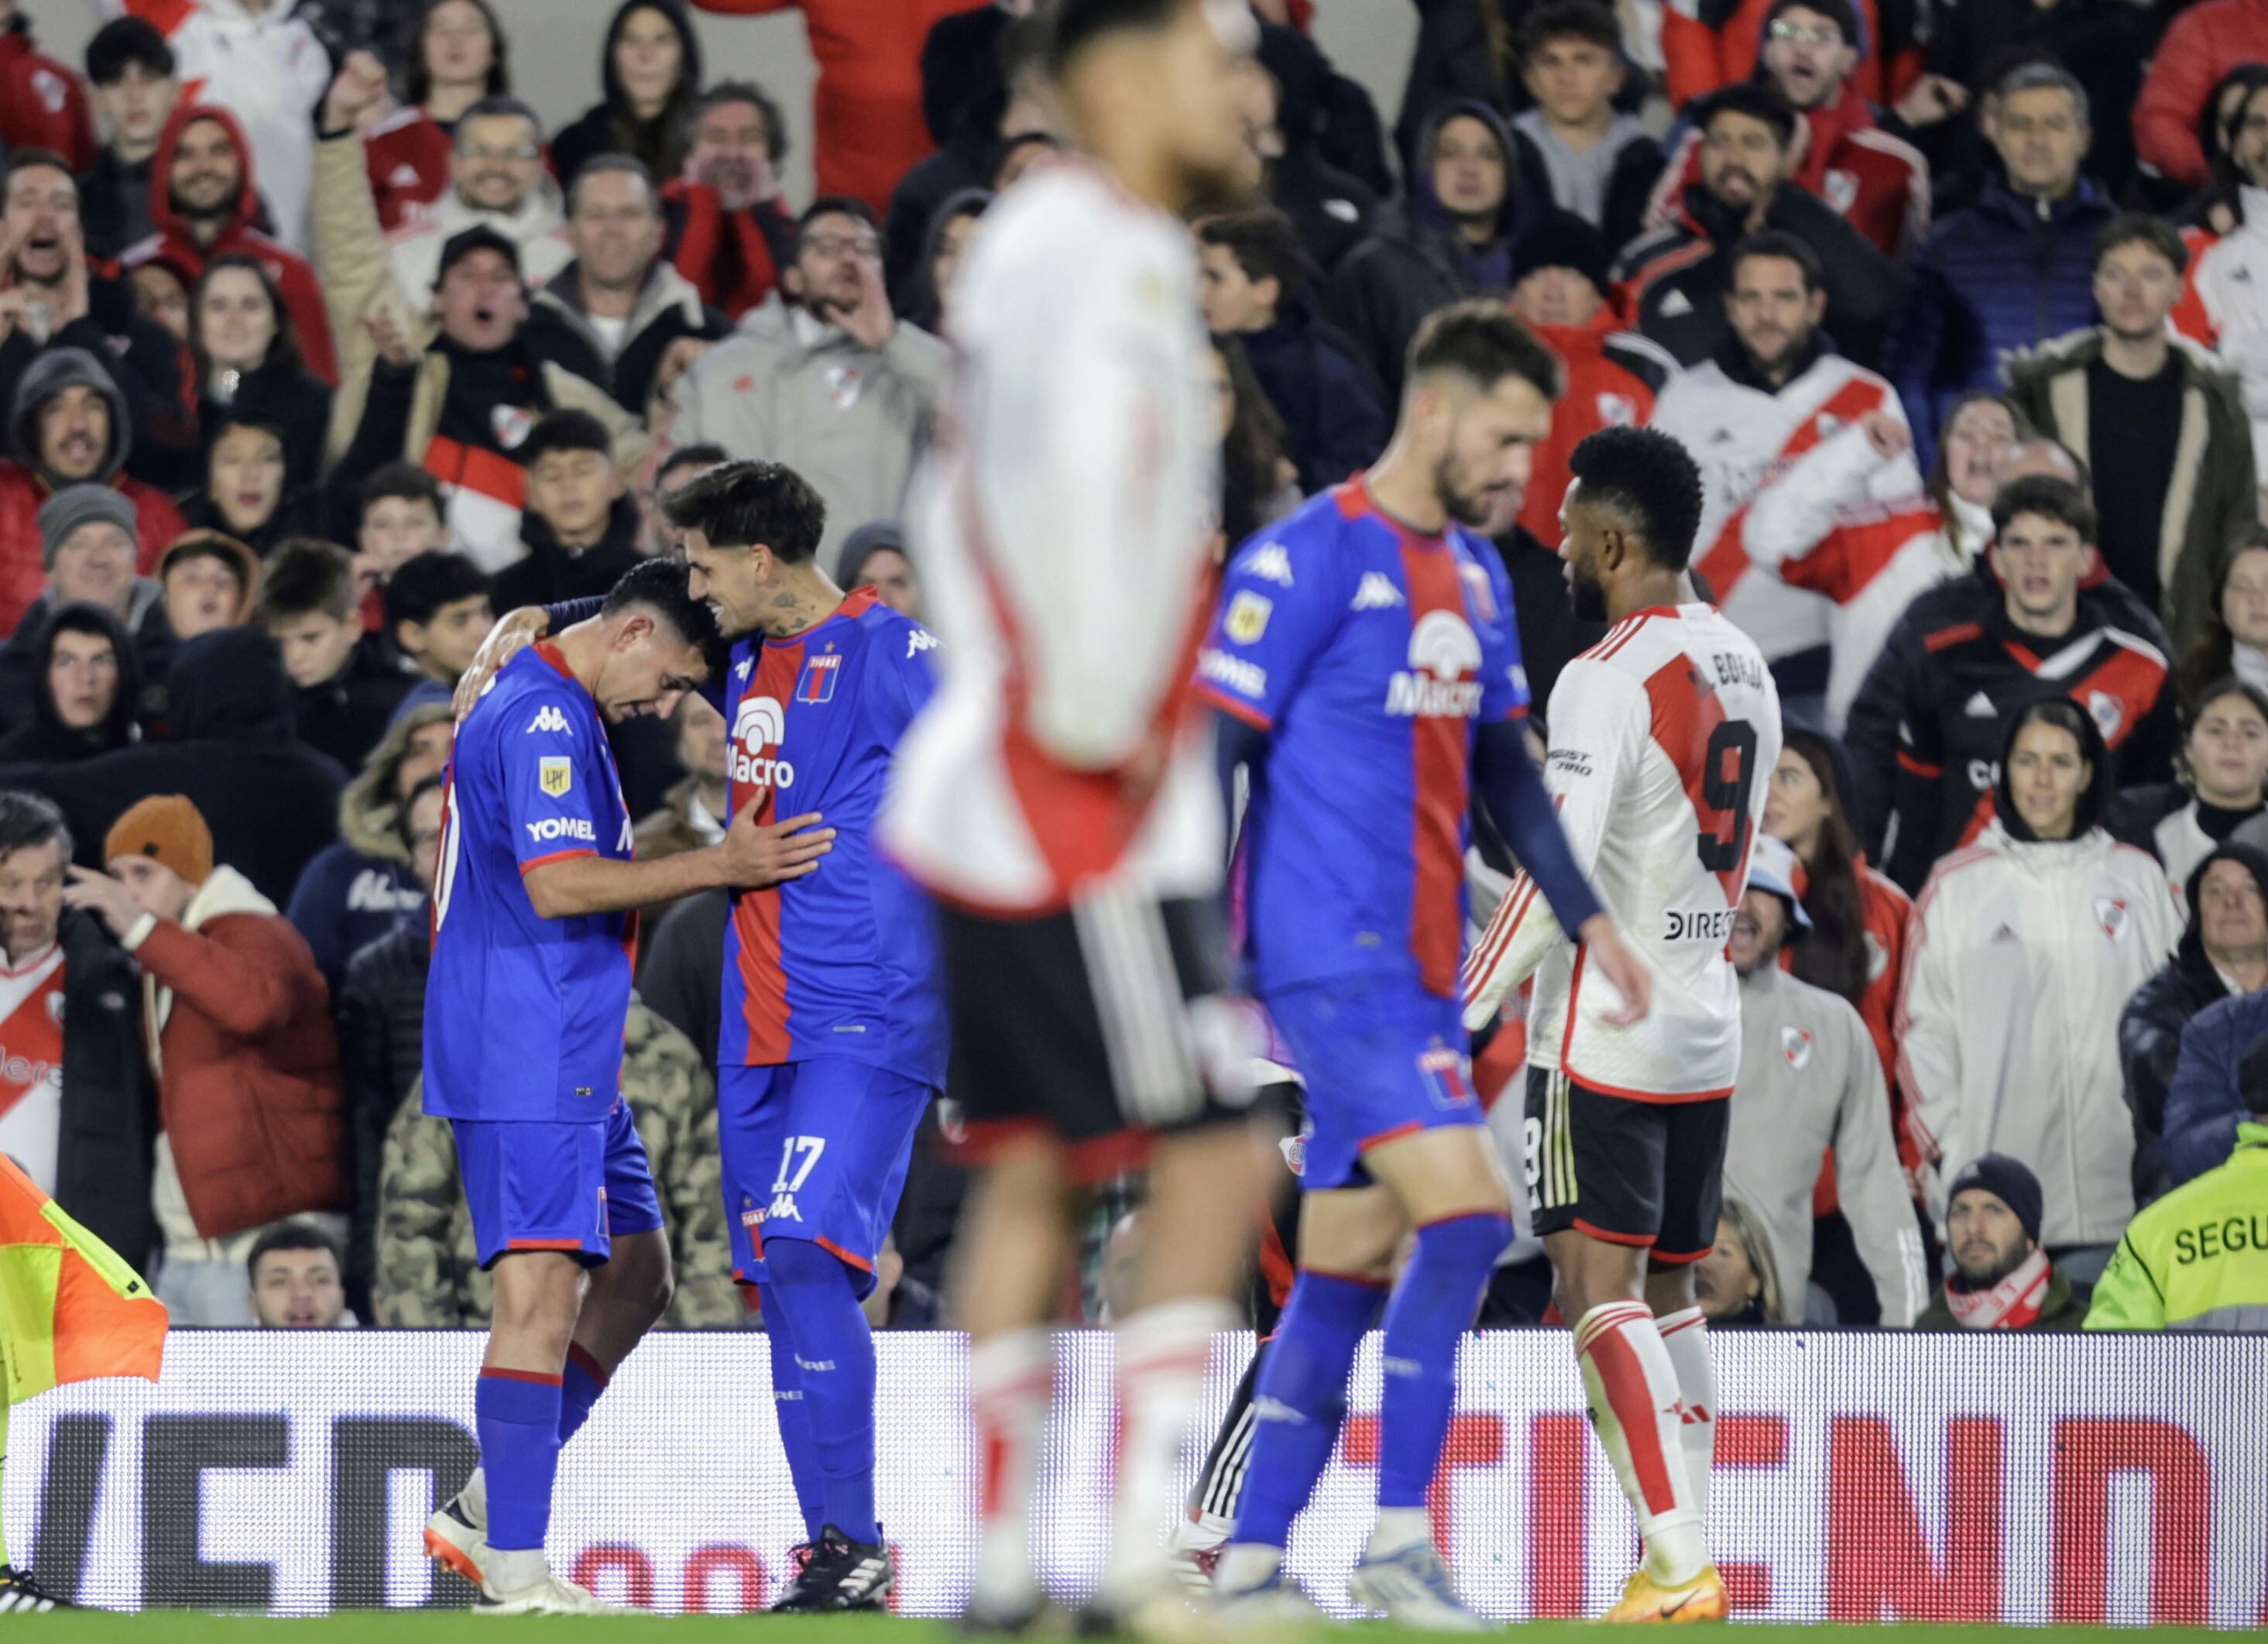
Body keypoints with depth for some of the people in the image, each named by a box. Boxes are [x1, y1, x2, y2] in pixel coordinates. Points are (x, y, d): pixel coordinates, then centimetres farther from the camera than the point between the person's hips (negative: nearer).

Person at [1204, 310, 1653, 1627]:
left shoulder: (1476, 578, 15)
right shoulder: (1308, 559, -10)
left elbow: (1504, 766, 24)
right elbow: (1211, 753, -11)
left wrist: (1586, 916, 17)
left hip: (1420, 963, 8)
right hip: (1333, 955, -8)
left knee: (1350, 1263, 7)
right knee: (1465, 1213, -19)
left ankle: (1252, 1566, 11)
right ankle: (1400, 1541, -14)